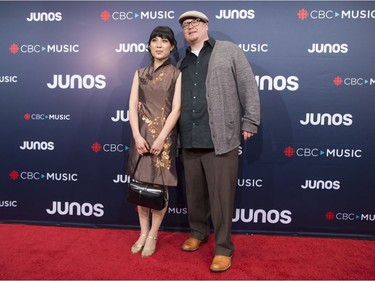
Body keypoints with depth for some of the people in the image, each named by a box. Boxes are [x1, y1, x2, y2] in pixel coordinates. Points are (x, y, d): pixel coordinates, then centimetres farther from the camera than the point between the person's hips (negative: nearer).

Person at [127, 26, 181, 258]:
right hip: (141, 134, 3)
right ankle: (143, 232, 23)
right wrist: (137, 136, -10)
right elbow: (132, 105, 3)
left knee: (160, 186, 1)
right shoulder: (140, 73, 11)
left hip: (164, 135, -3)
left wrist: (161, 138, -16)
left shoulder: (177, 74, 1)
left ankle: (153, 235, 17)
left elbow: (176, 109, -7)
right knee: (140, 185, 7)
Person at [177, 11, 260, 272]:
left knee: (221, 196, 0)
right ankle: (198, 232, 35)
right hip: (189, 141, 5)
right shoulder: (182, 64, 19)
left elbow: (248, 88, 1)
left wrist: (249, 122, -4)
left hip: (220, 139, -4)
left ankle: (223, 248, 14)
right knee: (194, 193, 13)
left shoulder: (229, 51, 7)